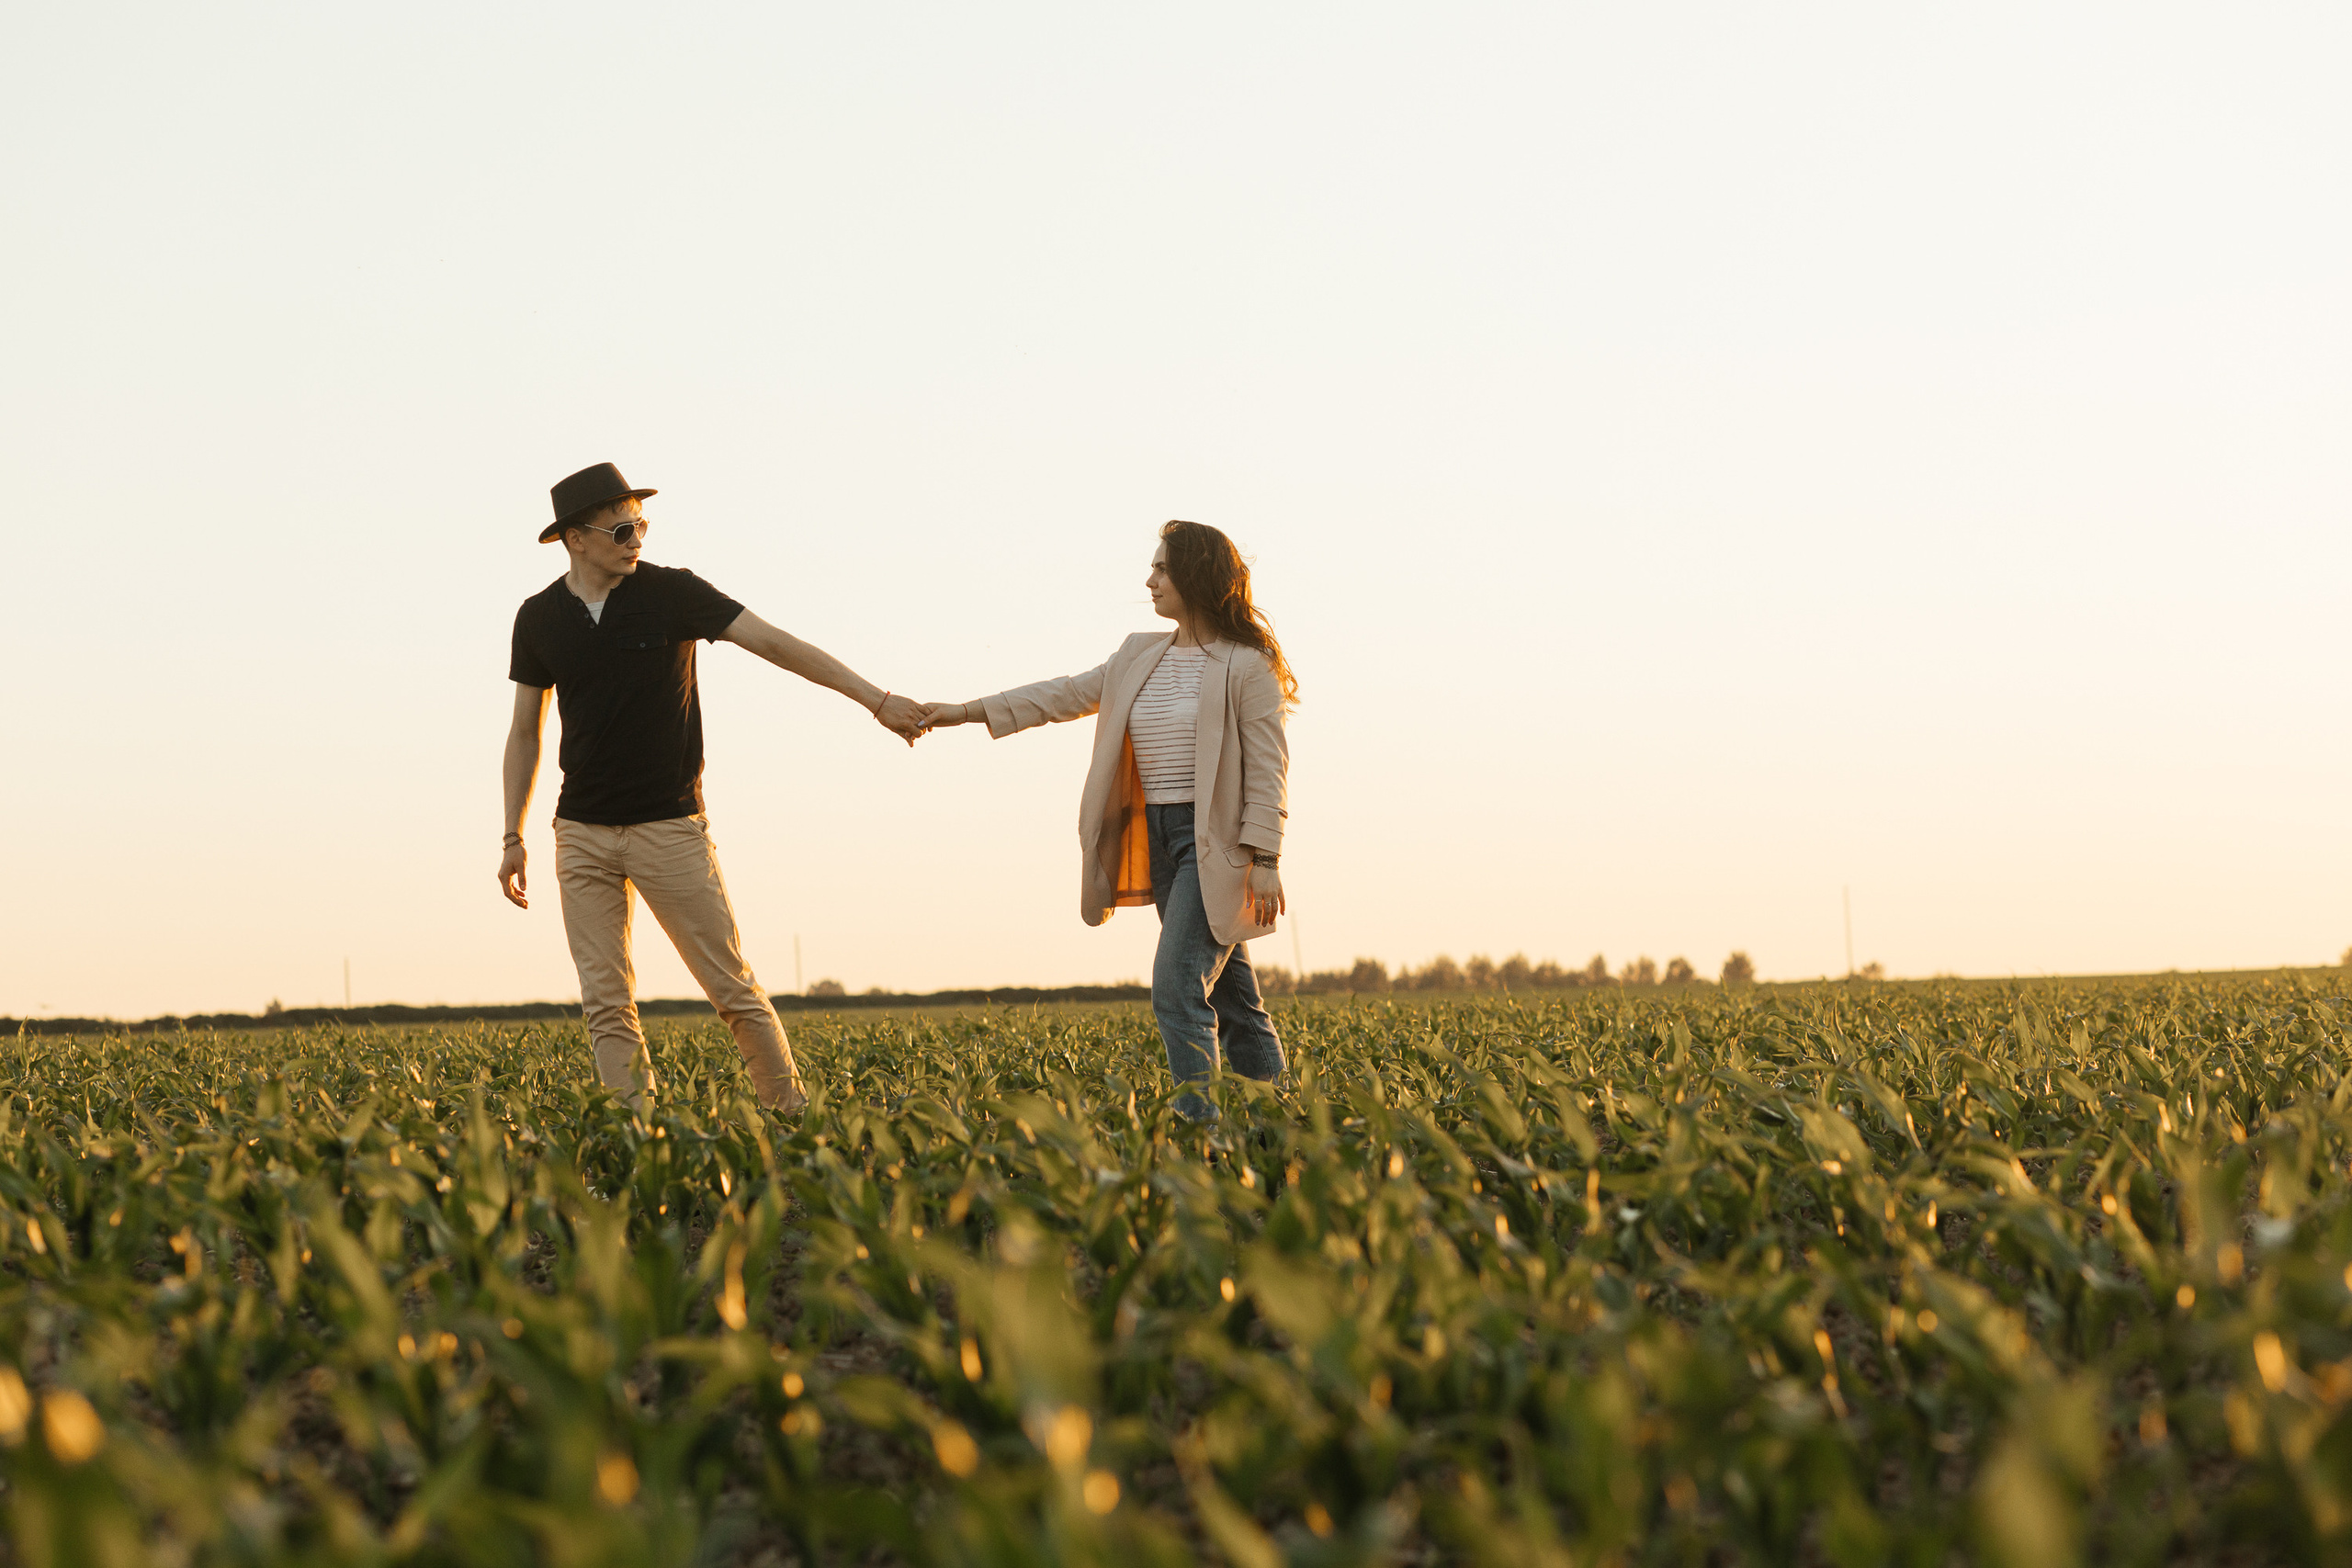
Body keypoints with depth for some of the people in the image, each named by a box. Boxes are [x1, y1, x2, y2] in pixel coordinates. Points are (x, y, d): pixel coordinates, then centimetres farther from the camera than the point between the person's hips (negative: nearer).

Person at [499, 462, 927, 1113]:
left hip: (670, 828, -2)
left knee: (734, 988, -3)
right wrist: (513, 839, 10)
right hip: (582, 834, 3)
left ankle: (795, 1115, 6)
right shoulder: (539, 619, 3)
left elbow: (775, 644, -9)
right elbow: (525, 733, 13)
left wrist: (876, 699, -16)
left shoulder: (671, 592, -6)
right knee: (606, 1005, -2)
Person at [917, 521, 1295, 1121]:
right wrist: (968, 711, 16)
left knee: (1177, 988, -18)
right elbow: (1069, 694, 19)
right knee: (1229, 996, 10)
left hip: (1216, 844, -7)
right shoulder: (1141, 656, 14)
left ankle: (1200, 1122, -17)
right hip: (1159, 838, 7)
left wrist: (1265, 860, -17)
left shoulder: (1249, 666, -8)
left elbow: (1267, 771, -11)